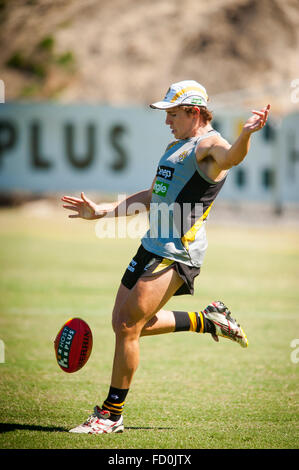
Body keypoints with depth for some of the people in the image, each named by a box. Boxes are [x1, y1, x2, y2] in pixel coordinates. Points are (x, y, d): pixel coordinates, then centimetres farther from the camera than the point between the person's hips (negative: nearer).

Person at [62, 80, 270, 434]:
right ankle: (209, 321, 26)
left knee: (128, 326, -12)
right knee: (124, 322, 14)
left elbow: (231, 156, -35)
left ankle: (112, 414, -2)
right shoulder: (175, 147, 21)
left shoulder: (208, 145, -10)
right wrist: (102, 211, 28)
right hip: (153, 247, 10)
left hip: (176, 254, -10)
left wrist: (246, 134, -57)